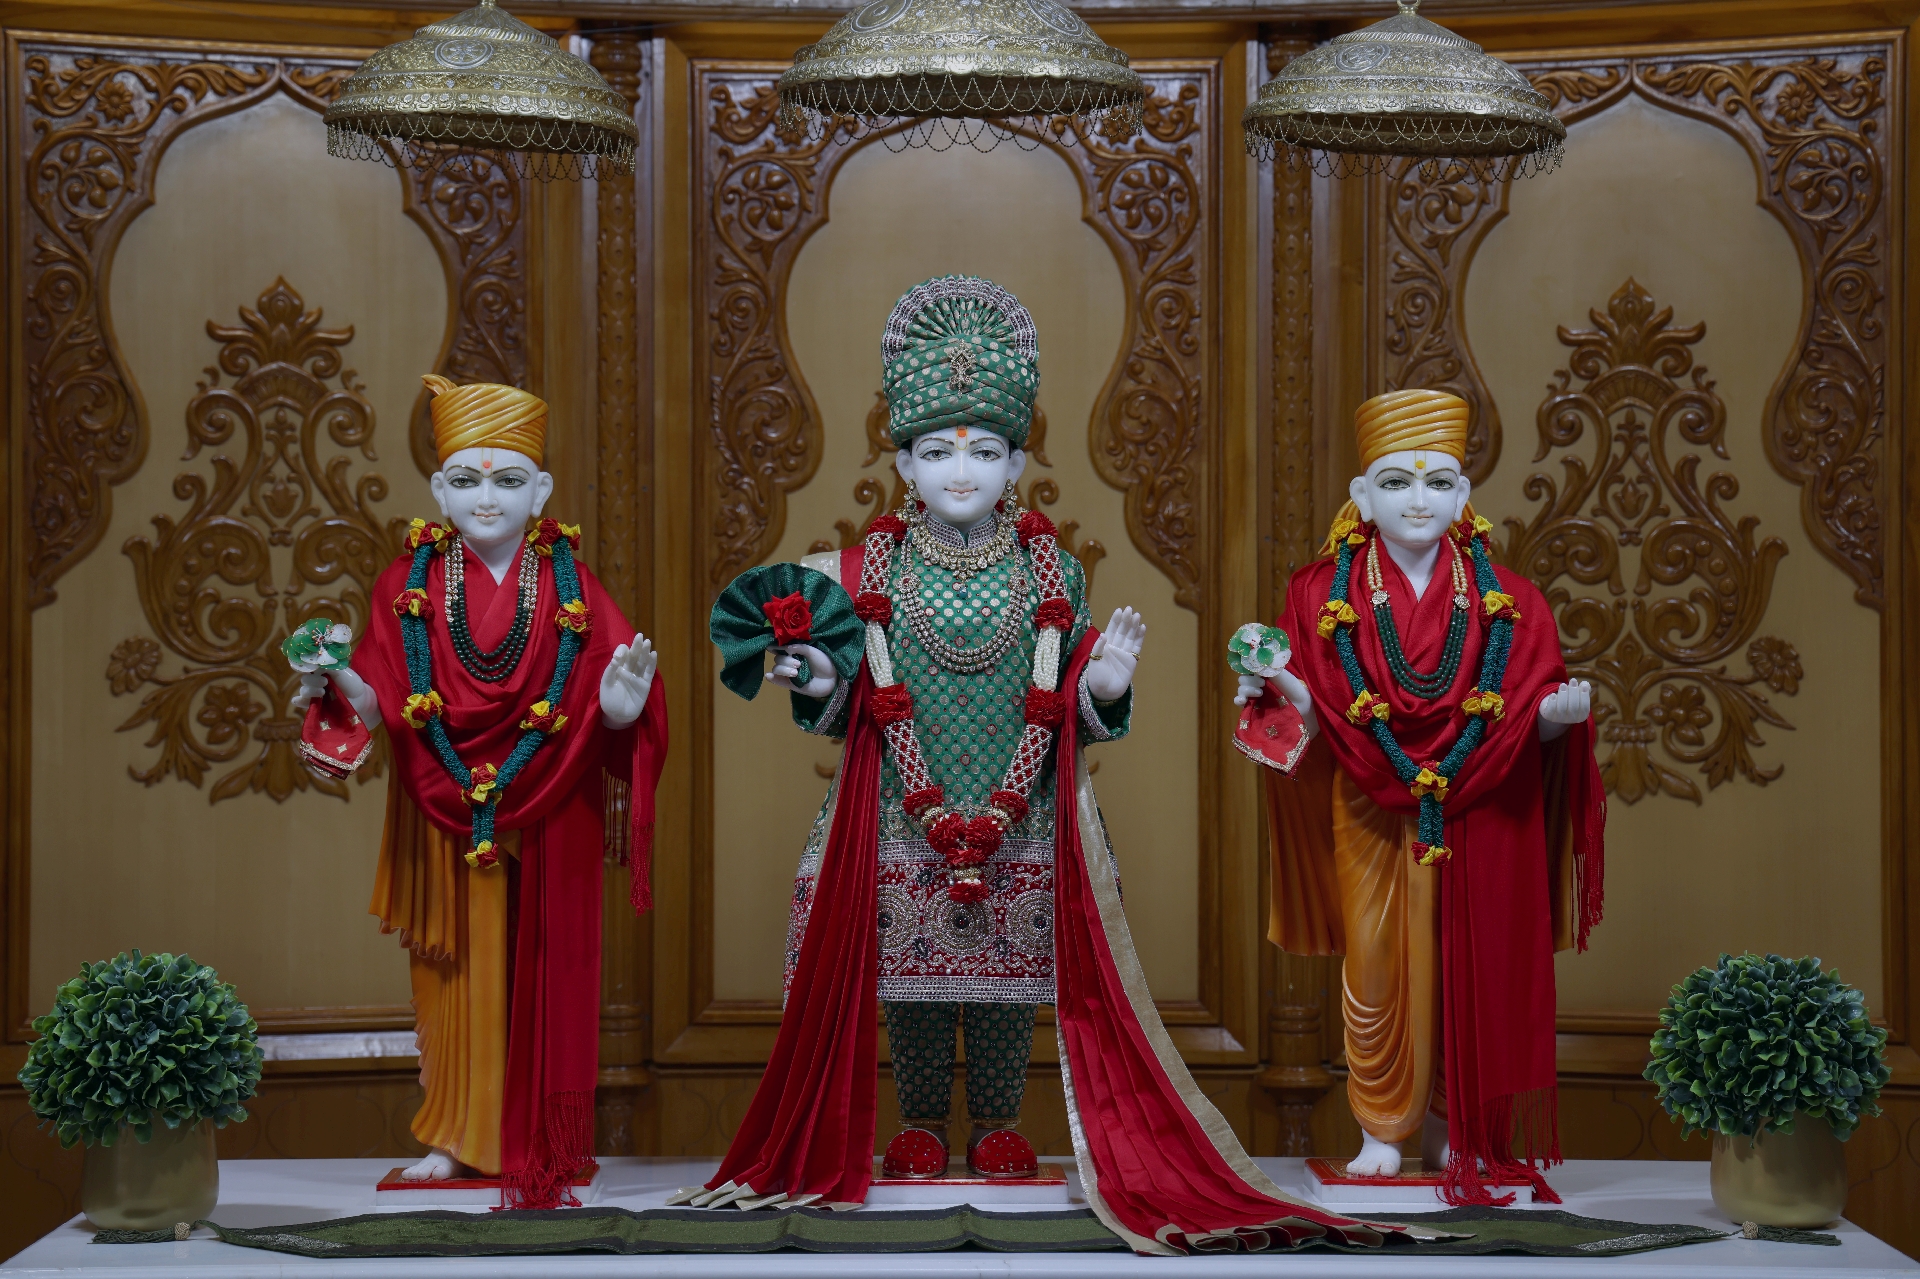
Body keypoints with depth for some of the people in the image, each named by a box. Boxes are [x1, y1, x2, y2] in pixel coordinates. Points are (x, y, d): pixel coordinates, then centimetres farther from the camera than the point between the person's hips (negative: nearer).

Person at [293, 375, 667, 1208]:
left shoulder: (568, 585, -2)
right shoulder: (410, 584, 1)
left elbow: (609, 706, -6)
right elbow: (382, 704, -2)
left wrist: (621, 703, -29)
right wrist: (337, 681, -22)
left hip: (546, 818, -1)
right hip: (444, 816, 1)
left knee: (539, 969, 4)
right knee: (455, 969, 8)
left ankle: (538, 1142, 14)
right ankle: (457, 1136, 19)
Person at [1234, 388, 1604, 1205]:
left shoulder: (1504, 601, 4)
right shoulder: (1324, 595, 2)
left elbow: (1531, 720, 4)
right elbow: (1312, 721, 0)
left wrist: (1556, 715, -18)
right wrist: (1284, 692, -21)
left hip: (1475, 821, 1)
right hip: (1369, 818, -1)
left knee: (1463, 967, 4)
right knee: (1377, 962, 1)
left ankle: (1451, 1129, 15)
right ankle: (1381, 1131, 10)